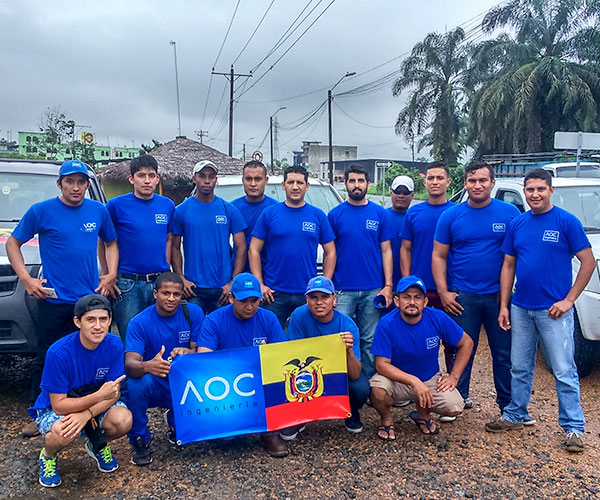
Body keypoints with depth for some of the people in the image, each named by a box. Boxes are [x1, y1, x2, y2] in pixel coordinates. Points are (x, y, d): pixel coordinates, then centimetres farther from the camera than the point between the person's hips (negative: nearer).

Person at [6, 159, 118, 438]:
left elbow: (110, 242, 18)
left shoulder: (98, 210, 5)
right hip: (53, 300, -2)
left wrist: (111, 273, 3)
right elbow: (13, 243, 5)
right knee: (46, 359, 6)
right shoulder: (41, 211, -3)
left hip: (90, 299, 2)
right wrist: (26, 278, -5)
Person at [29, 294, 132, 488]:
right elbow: (59, 405, -25)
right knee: (64, 432, -36)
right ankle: (48, 456, 3)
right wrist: (99, 395, -39)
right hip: (53, 408, -2)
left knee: (123, 420, -27)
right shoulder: (58, 353, -28)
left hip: (95, 404, 3)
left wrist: (87, 414, -32)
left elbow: (114, 393, -13)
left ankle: (98, 445, 10)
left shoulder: (114, 345, -18)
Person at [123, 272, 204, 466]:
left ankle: (176, 424, 10)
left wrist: (188, 353, -33)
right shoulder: (139, 322, -13)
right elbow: (130, 363, -25)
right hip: (155, 386, -2)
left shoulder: (193, 313, -7)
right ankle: (139, 441, -5)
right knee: (137, 383, -34)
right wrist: (147, 366, -50)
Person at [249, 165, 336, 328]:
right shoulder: (269, 214, 2)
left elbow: (330, 252, 8)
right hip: (274, 293, -1)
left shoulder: (318, 215, 5)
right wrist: (260, 285, -6)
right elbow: (254, 250, 1)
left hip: (309, 294, 1)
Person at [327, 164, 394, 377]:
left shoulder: (379, 213, 5)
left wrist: (388, 286, -1)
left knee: (370, 341, 8)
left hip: (373, 290, 1)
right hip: (343, 290, -1)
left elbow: (386, 251, 6)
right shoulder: (335, 214, 3)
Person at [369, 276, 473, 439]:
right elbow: (381, 364, -23)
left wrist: (454, 376, -7)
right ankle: (387, 419, 3)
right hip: (397, 379, -2)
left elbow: (466, 343, 1)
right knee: (378, 389, -34)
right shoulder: (386, 324, -20)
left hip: (430, 379, 3)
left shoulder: (438, 318, -12)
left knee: (454, 407, -23)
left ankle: (423, 412, 14)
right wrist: (414, 381, -34)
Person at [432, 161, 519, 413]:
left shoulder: (510, 213, 1)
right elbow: (438, 256, 3)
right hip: (462, 296, 0)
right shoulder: (451, 216, 1)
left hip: (500, 295, 0)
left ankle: (508, 405, 24)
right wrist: (443, 292, -5)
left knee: (504, 353, 9)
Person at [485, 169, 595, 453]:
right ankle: (515, 415, 30)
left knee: (564, 371, 2)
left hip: (553, 310, -4)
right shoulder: (517, 224, 7)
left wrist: (569, 300, -12)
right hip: (520, 309, 5)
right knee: (520, 368, 15)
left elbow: (588, 262, -6)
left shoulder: (566, 222, -6)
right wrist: (504, 306, 4)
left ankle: (574, 427, 15)